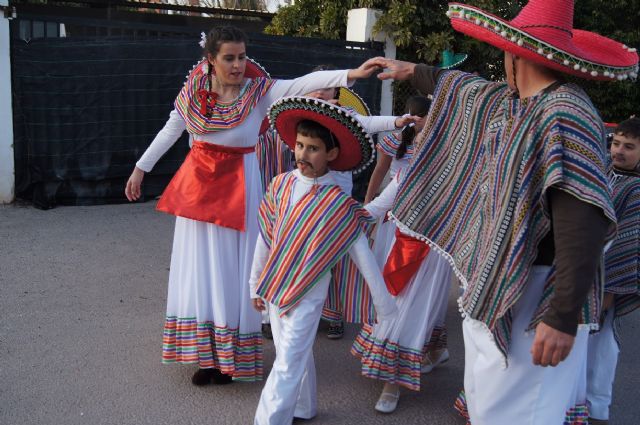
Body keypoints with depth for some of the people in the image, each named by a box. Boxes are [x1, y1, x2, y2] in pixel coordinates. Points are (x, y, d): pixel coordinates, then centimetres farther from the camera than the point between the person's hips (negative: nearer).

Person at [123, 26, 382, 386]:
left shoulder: (259, 91, -12)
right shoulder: (195, 86, -2)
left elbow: (303, 83, -27)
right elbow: (171, 129, 11)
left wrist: (350, 74, -42)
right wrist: (141, 167, 15)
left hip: (238, 186, -4)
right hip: (198, 183, 4)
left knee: (231, 269, 0)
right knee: (200, 267, 8)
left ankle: (231, 357, 14)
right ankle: (207, 353, 20)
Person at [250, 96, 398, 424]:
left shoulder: (339, 204, -16)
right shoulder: (280, 185, -3)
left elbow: (364, 259, -11)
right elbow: (265, 239, 6)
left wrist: (385, 307, -6)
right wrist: (256, 284, 13)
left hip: (307, 294, -5)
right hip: (275, 287, 5)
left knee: (288, 365, -5)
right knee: (295, 355, 21)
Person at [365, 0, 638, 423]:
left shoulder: (565, 115, -23)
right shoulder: (506, 101, 7)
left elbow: (584, 221, -31)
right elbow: (462, 86, 28)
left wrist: (564, 316, -35)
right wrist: (412, 70, 43)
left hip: (535, 295, -10)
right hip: (493, 281, 10)